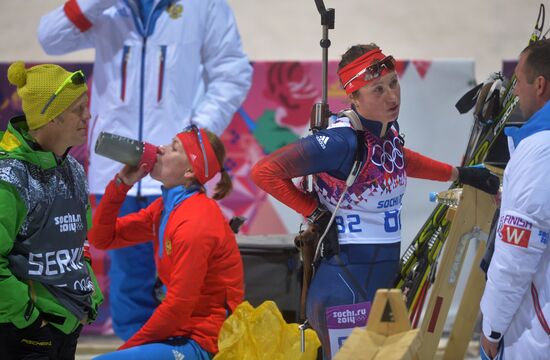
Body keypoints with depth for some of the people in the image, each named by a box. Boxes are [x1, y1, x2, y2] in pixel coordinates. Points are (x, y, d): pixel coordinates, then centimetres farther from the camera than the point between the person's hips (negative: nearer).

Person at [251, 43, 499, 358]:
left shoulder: (388, 129, 4)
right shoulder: (342, 140, -20)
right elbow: (266, 172, -21)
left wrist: (458, 174, 29)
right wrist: (316, 214, -14)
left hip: (385, 279, 9)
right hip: (346, 288, -9)